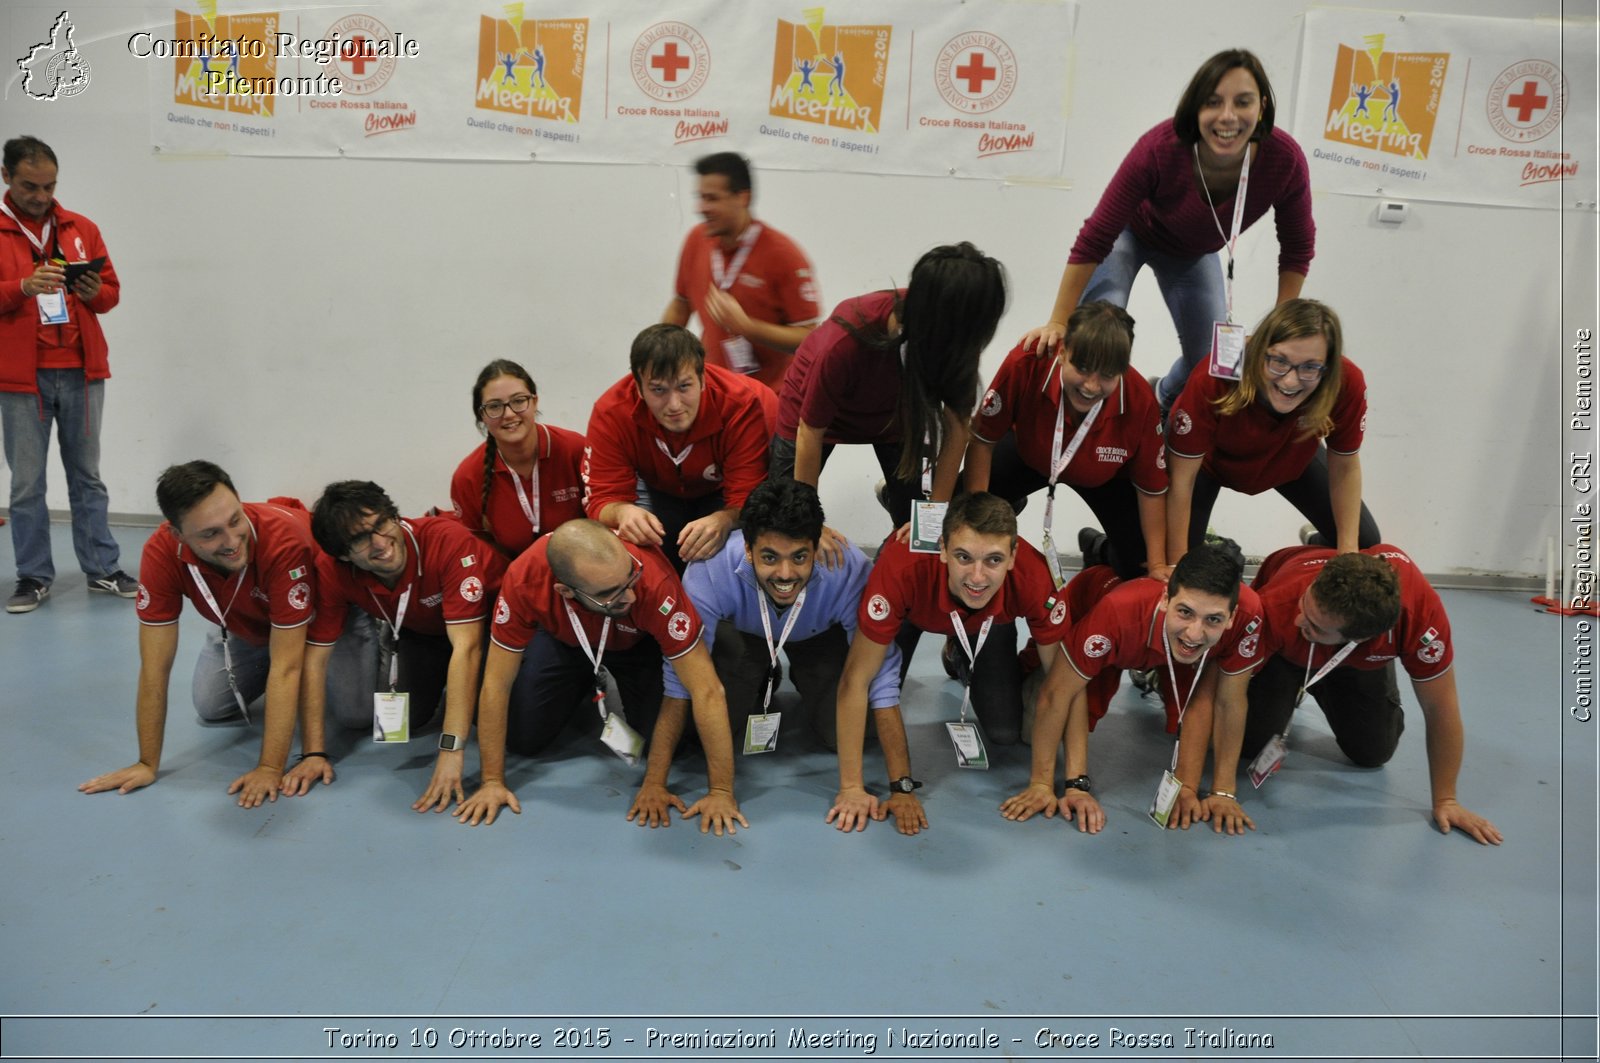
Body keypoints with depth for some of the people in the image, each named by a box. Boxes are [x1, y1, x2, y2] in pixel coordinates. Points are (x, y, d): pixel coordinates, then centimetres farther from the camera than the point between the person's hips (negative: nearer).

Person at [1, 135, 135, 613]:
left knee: (87, 476, 9)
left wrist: (95, 292, -10)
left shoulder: (82, 229, 10)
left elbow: (113, 290, 11)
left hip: (81, 371, 2)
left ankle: (103, 569, 15)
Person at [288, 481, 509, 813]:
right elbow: (315, 657, -17)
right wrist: (314, 753, -22)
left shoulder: (449, 541, -40)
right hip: (416, 632, 4)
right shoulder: (332, 570, -25)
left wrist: (451, 751, -47)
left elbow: (466, 647, -44)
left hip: (486, 621, -4)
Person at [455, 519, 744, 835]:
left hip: (638, 642, -1)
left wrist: (721, 792, -34)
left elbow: (707, 691, -39)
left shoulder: (654, 581, -45)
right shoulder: (524, 579, -39)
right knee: (523, 739, -7)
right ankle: (584, 690, 24)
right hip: (563, 640, 1)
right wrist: (492, 782, -21)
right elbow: (496, 684, -25)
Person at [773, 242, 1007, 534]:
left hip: (895, 412, 3)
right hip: (816, 411, -2)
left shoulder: (955, 338, -29)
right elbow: (810, 433, -26)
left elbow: (956, 424, -19)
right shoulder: (845, 342, -38)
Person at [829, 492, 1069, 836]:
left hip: (989, 620, 1)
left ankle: (966, 665, 24)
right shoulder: (903, 568, -46)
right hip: (913, 607, -1)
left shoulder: (1032, 577, -40)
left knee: (1005, 732, -8)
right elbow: (855, 681, -38)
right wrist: (852, 788, -36)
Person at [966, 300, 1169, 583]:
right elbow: (982, 440, -24)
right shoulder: (1026, 363, -41)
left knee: (1140, 565, -11)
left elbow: (1151, 489, -19)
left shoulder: (1140, 401, -37)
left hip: (1103, 474, 0)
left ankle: (1101, 552, 27)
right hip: (1028, 454, 1)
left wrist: (1158, 563, -15)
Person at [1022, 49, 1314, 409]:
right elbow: (1094, 240, -33)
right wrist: (1058, 323, -30)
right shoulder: (1160, 148, -40)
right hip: (1131, 234, -3)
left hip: (1194, 253, 4)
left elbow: (1298, 247, -14)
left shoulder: (1284, 160, -31)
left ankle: (1165, 402, 36)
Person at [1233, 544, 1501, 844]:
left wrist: (1445, 800, -17)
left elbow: (1440, 707, -26)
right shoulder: (1276, 608, -48)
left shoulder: (1420, 609, -42)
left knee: (1373, 752, -2)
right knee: (1251, 742, -13)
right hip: (1284, 652, -2)